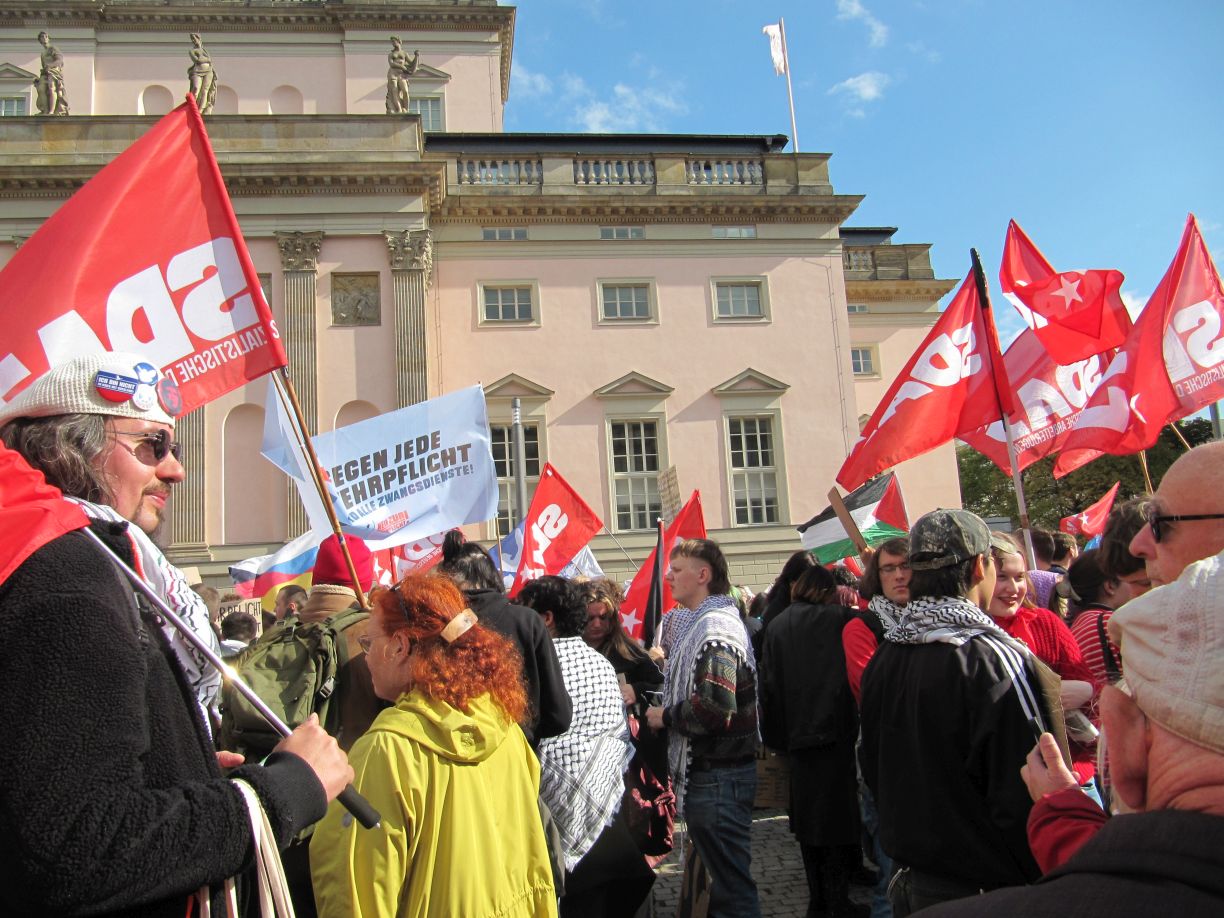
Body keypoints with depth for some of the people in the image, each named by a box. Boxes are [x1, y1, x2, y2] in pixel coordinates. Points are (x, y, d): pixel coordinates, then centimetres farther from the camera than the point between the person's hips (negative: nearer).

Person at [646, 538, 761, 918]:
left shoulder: (716, 629, -18)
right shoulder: (699, 623, 14)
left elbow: (715, 706, -28)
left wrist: (665, 716, -14)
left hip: (718, 776, -10)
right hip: (708, 770, 10)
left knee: (730, 878, -1)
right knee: (723, 873, 19)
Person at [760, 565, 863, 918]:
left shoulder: (777, 626, 4)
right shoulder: (840, 619, -5)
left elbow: (768, 685, 4)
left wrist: (776, 734, 8)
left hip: (797, 734, 3)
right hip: (835, 730, -3)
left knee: (807, 815, 13)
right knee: (836, 814, 5)